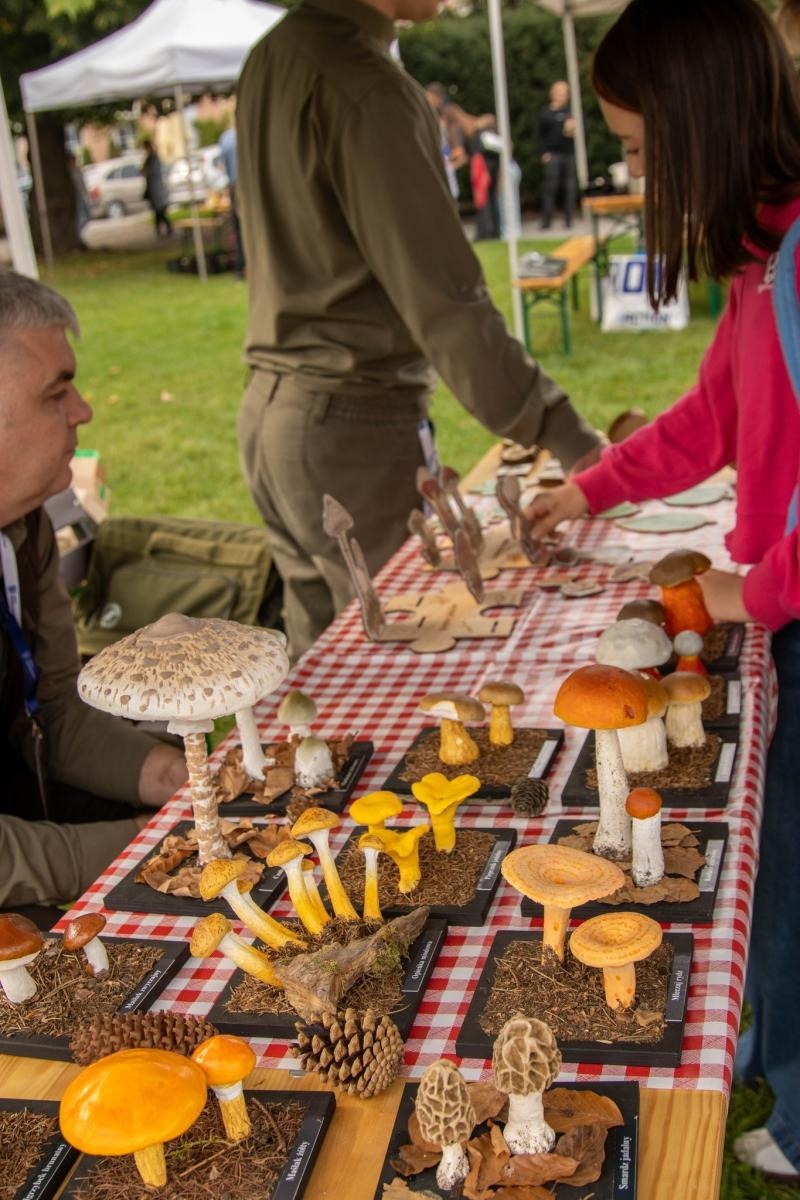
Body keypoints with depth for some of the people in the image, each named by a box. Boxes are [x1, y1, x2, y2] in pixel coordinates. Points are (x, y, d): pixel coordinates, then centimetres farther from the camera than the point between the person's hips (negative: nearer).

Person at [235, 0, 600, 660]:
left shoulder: (271, 59, 11)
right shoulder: (367, 91, -18)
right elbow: (442, 296, -21)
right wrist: (567, 437, -18)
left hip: (272, 407, 9)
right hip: (354, 425, -9)